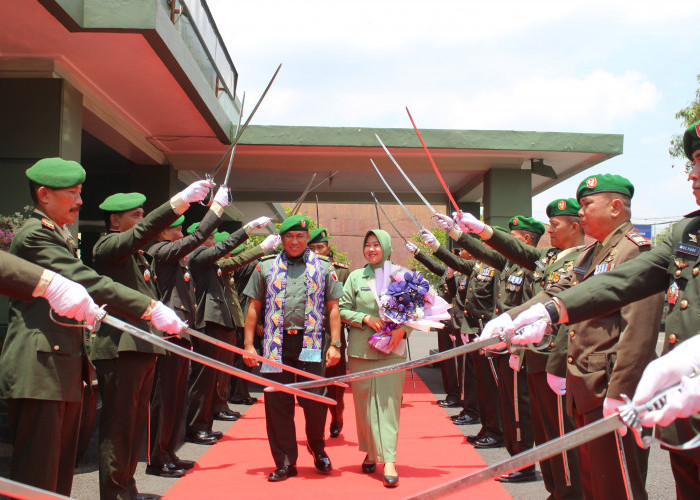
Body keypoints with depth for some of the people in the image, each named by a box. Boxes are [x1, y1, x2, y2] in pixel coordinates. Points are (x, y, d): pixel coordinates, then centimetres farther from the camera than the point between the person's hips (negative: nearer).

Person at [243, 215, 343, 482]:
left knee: (314, 400, -4)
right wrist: (249, 344, 4)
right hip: (276, 345, 1)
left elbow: (333, 308, 7)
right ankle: (285, 462, 15)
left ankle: (318, 450, 23)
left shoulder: (323, 268, 9)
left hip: (309, 343, -1)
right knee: (277, 404, 2)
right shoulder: (266, 268, 11)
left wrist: (334, 344, -2)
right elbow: (254, 308, 12)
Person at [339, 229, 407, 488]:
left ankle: (389, 460, -7)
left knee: (388, 402, -6)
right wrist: (366, 318, -10)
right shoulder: (356, 276, 7)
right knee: (364, 402, 6)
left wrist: (401, 329, -12)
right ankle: (370, 451, 22)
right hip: (360, 349, 2)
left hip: (391, 350, -2)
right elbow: (343, 310, 6)